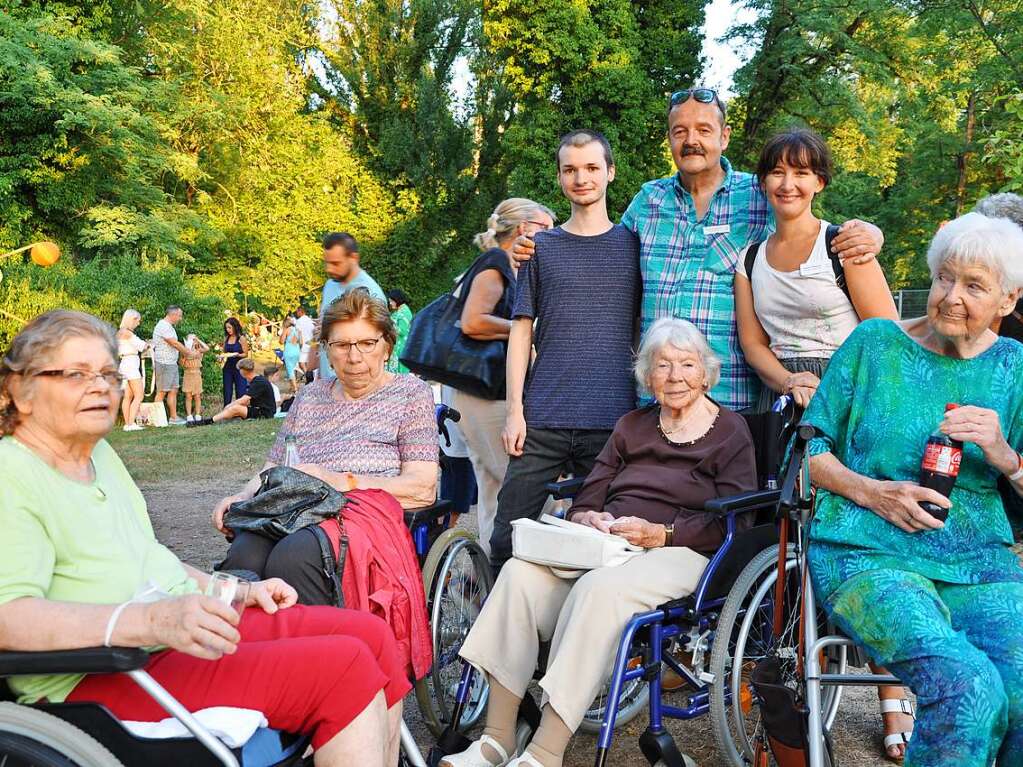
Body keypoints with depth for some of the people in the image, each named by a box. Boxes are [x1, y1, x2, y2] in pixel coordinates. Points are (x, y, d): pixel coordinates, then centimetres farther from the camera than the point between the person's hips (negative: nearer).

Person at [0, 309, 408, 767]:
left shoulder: (99, 455, 18)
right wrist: (151, 620, -35)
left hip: (179, 630, 9)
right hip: (106, 679, -9)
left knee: (371, 634, -3)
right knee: (344, 666, -21)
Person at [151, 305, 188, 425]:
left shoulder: (169, 327, 17)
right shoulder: (163, 326, -15)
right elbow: (175, 344, -17)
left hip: (172, 363, 10)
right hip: (163, 363, -10)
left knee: (173, 390, 9)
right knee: (162, 392, -6)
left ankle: (173, 417, 12)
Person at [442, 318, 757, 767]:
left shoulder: (731, 433, 8)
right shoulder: (631, 427, 24)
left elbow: (732, 524, -3)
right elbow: (587, 499, 18)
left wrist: (659, 534, -16)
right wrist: (586, 519, -7)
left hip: (679, 555, -5)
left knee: (600, 588, -38)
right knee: (520, 573, -25)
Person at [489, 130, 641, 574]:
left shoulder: (631, 244, 11)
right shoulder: (541, 247, 12)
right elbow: (521, 331, 9)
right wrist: (514, 409, 0)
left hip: (612, 420, 0)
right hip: (543, 419, 1)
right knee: (508, 535, -1)